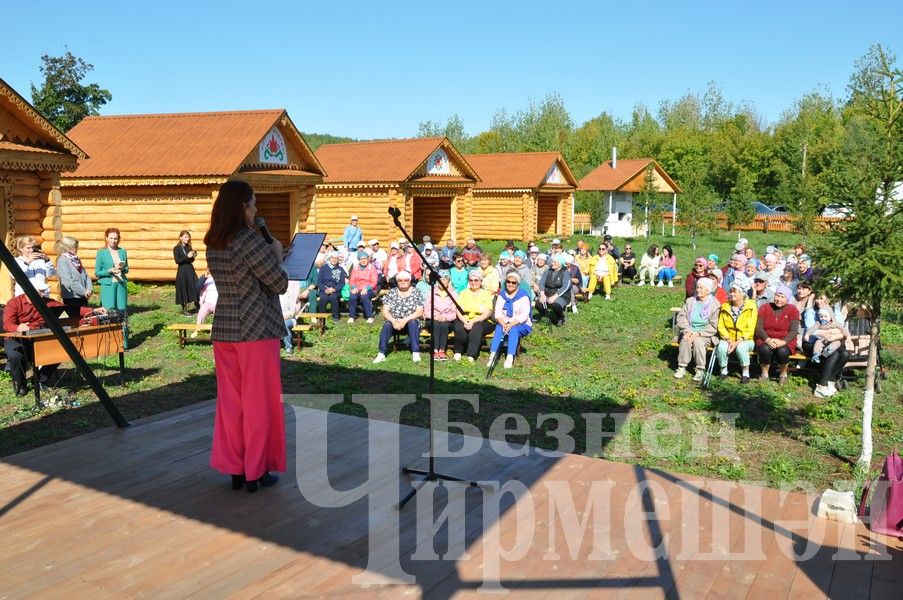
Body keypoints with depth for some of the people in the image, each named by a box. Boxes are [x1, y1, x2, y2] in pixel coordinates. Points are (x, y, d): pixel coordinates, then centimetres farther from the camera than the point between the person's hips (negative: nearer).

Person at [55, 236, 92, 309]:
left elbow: (86, 276, 14)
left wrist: (89, 289, -4)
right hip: (71, 297, -7)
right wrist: (84, 291, -16)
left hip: (83, 297, 7)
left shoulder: (77, 260, 14)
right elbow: (69, 281, -16)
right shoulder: (62, 261, -8)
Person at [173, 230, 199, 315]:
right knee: (183, 290, 1)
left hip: (191, 270, 5)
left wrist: (193, 256, -4)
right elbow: (177, 261, -14)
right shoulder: (177, 248, -5)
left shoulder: (188, 247, 10)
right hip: (182, 271, -5)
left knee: (195, 288, 2)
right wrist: (187, 256, -21)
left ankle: (197, 306, 10)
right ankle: (184, 309, 10)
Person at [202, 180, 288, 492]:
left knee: (230, 402, 13)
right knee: (259, 402, 5)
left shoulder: (213, 244, 6)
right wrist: (277, 254, 4)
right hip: (256, 332, -7)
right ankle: (256, 471, 15)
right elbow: (280, 284, -12)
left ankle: (234, 469, 22)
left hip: (224, 332, 7)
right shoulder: (251, 241, -17)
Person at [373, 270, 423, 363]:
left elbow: (419, 312, -9)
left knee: (413, 323, -34)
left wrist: (405, 320, -23)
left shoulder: (416, 293, 0)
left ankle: (415, 353, -33)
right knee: (387, 324, -30)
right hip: (394, 321, 1)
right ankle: (381, 354, -30)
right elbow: (385, 311, -2)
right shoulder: (391, 292, 4)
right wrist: (394, 321, -22)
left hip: (411, 321, -1)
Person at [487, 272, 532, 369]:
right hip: (504, 323, 3)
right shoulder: (502, 295, 10)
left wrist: (511, 325, -27)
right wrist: (503, 324, -20)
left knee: (513, 329, -34)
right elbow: (498, 312, 0)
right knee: (499, 328, -28)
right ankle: (492, 355, -40)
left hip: (522, 325, -3)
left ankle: (510, 358, -43)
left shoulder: (523, 296, -5)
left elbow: (524, 316, -15)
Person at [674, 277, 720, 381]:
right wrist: (687, 331, -14)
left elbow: (713, 326, -9)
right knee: (685, 340, -28)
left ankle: (700, 370, -23)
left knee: (698, 341, -33)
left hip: (706, 335, -3)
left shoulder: (715, 305, -2)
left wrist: (698, 333, -20)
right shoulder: (690, 301, 12)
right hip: (689, 332, 3)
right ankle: (682, 368, -20)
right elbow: (681, 316, 3)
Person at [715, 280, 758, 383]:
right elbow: (721, 326, 1)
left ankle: (746, 373, -14)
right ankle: (723, 370, -6)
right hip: (728, 339, 3)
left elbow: (750, 330, -11)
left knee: (741, 347, -36)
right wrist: (728, 340, -15)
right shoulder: (725, 306, 6)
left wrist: (738, 342, -22)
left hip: (746, 340, -3)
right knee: (722, 346, -30)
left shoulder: (751, 307, -7)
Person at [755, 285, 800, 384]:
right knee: (765, 349, -33)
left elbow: (793, 331, -7)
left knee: (782, 351, -34)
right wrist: (768, 339, -20)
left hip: (785, 342, -1)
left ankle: (783, 375, -4)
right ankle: (764, 374, -7)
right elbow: (759, 328, -3)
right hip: (766, 340, 1)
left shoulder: (792, 310, 1)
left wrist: (783, 342, -24)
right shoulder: (764, 307, 4)